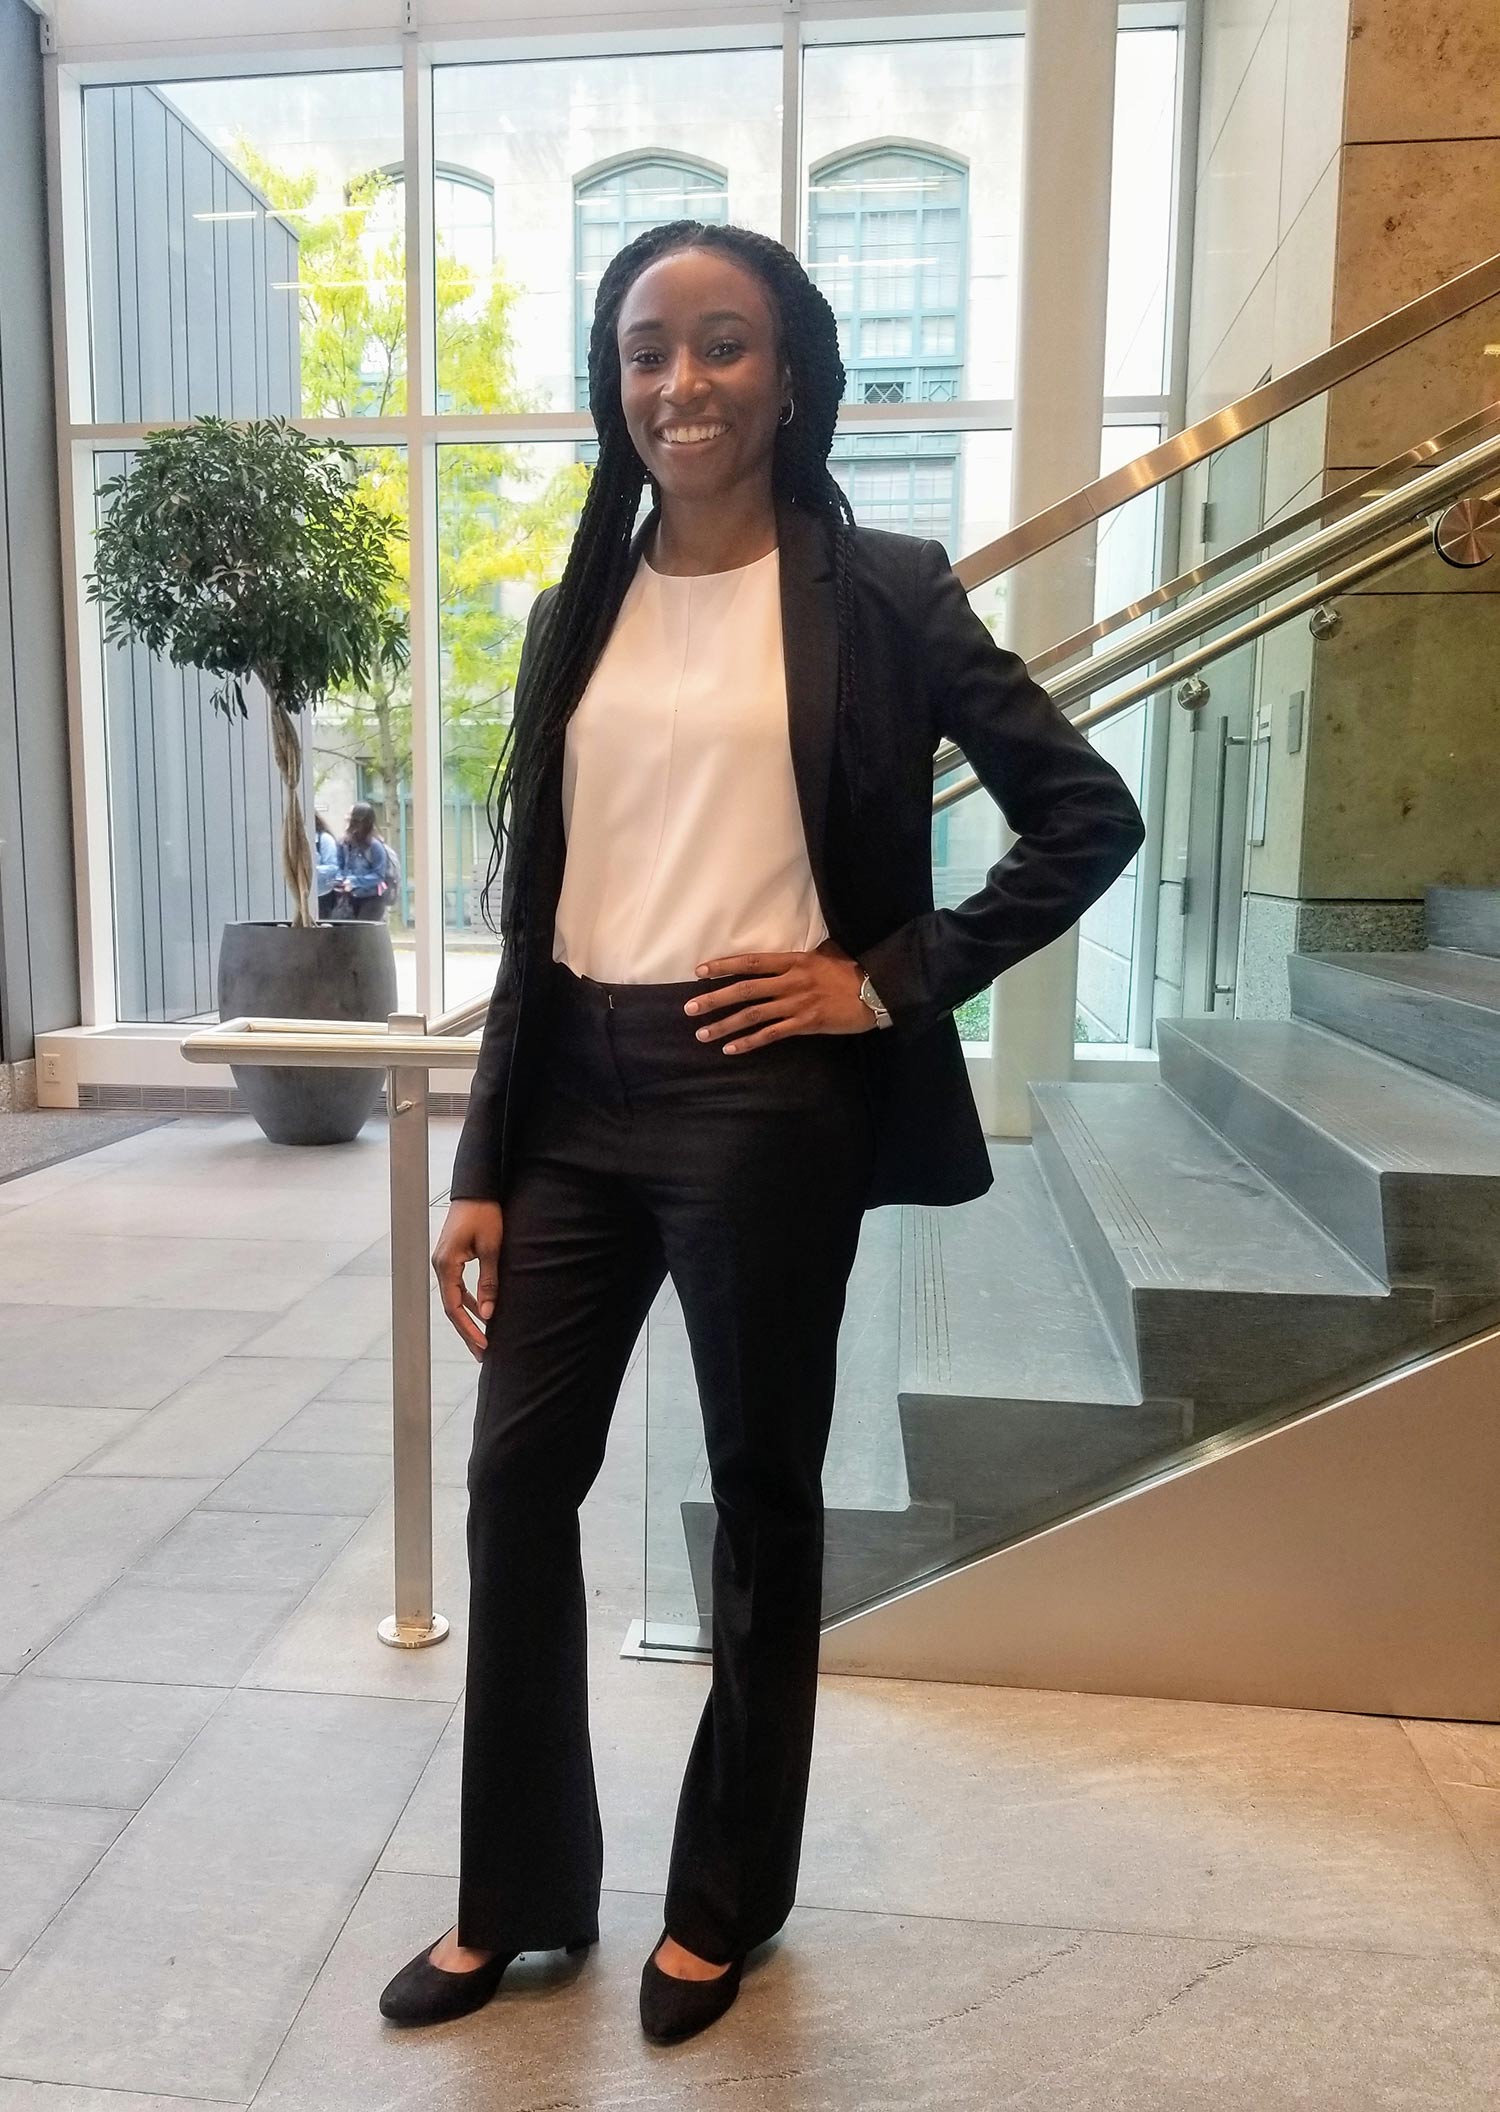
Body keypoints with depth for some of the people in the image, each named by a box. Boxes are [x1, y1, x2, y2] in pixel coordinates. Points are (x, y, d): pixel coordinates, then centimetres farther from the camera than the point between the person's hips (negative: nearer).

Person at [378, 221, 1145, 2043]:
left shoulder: (877, 591, -2)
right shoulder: (580, 611, 10)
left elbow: (1089, 816, -3)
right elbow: (534, 910, 8)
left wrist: (890, 976, -8)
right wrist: (483, 1168, 5)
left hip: (761, 1100, -4)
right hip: (576, 1093, 5)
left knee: (761, 1498, 10)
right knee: (517, 1482, 9)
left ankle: (723, 1901, 34)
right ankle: (515, 1894, 32)